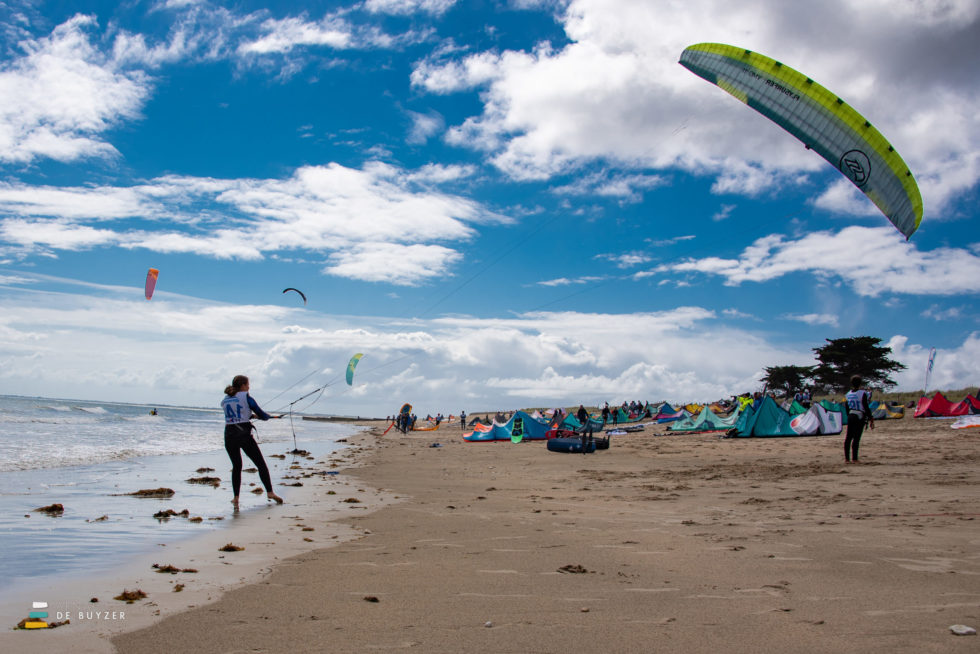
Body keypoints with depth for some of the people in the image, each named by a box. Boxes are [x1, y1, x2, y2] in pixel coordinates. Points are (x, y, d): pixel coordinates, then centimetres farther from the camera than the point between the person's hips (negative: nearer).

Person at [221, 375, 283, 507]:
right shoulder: (246, 397, -3)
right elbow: (262, 415, 0)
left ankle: (236, 497, 7)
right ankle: (270, 492, -1)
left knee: (236, 466, 14)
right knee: (261, 464, 3)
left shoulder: (224, 400, 13)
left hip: (229, 436, 5)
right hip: (244, 435, -4)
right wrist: (268, 416, 22)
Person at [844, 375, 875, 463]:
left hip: (850, 416, 6)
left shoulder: (848, 394, 8)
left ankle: (847, 458, 10)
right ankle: (854, 459, -4)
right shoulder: (863, 393, -10)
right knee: (856, 438, -5)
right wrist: (871, 419, -5)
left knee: (848, 437, 8)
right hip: (859, 417, -6)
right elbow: (866, 408, -11)